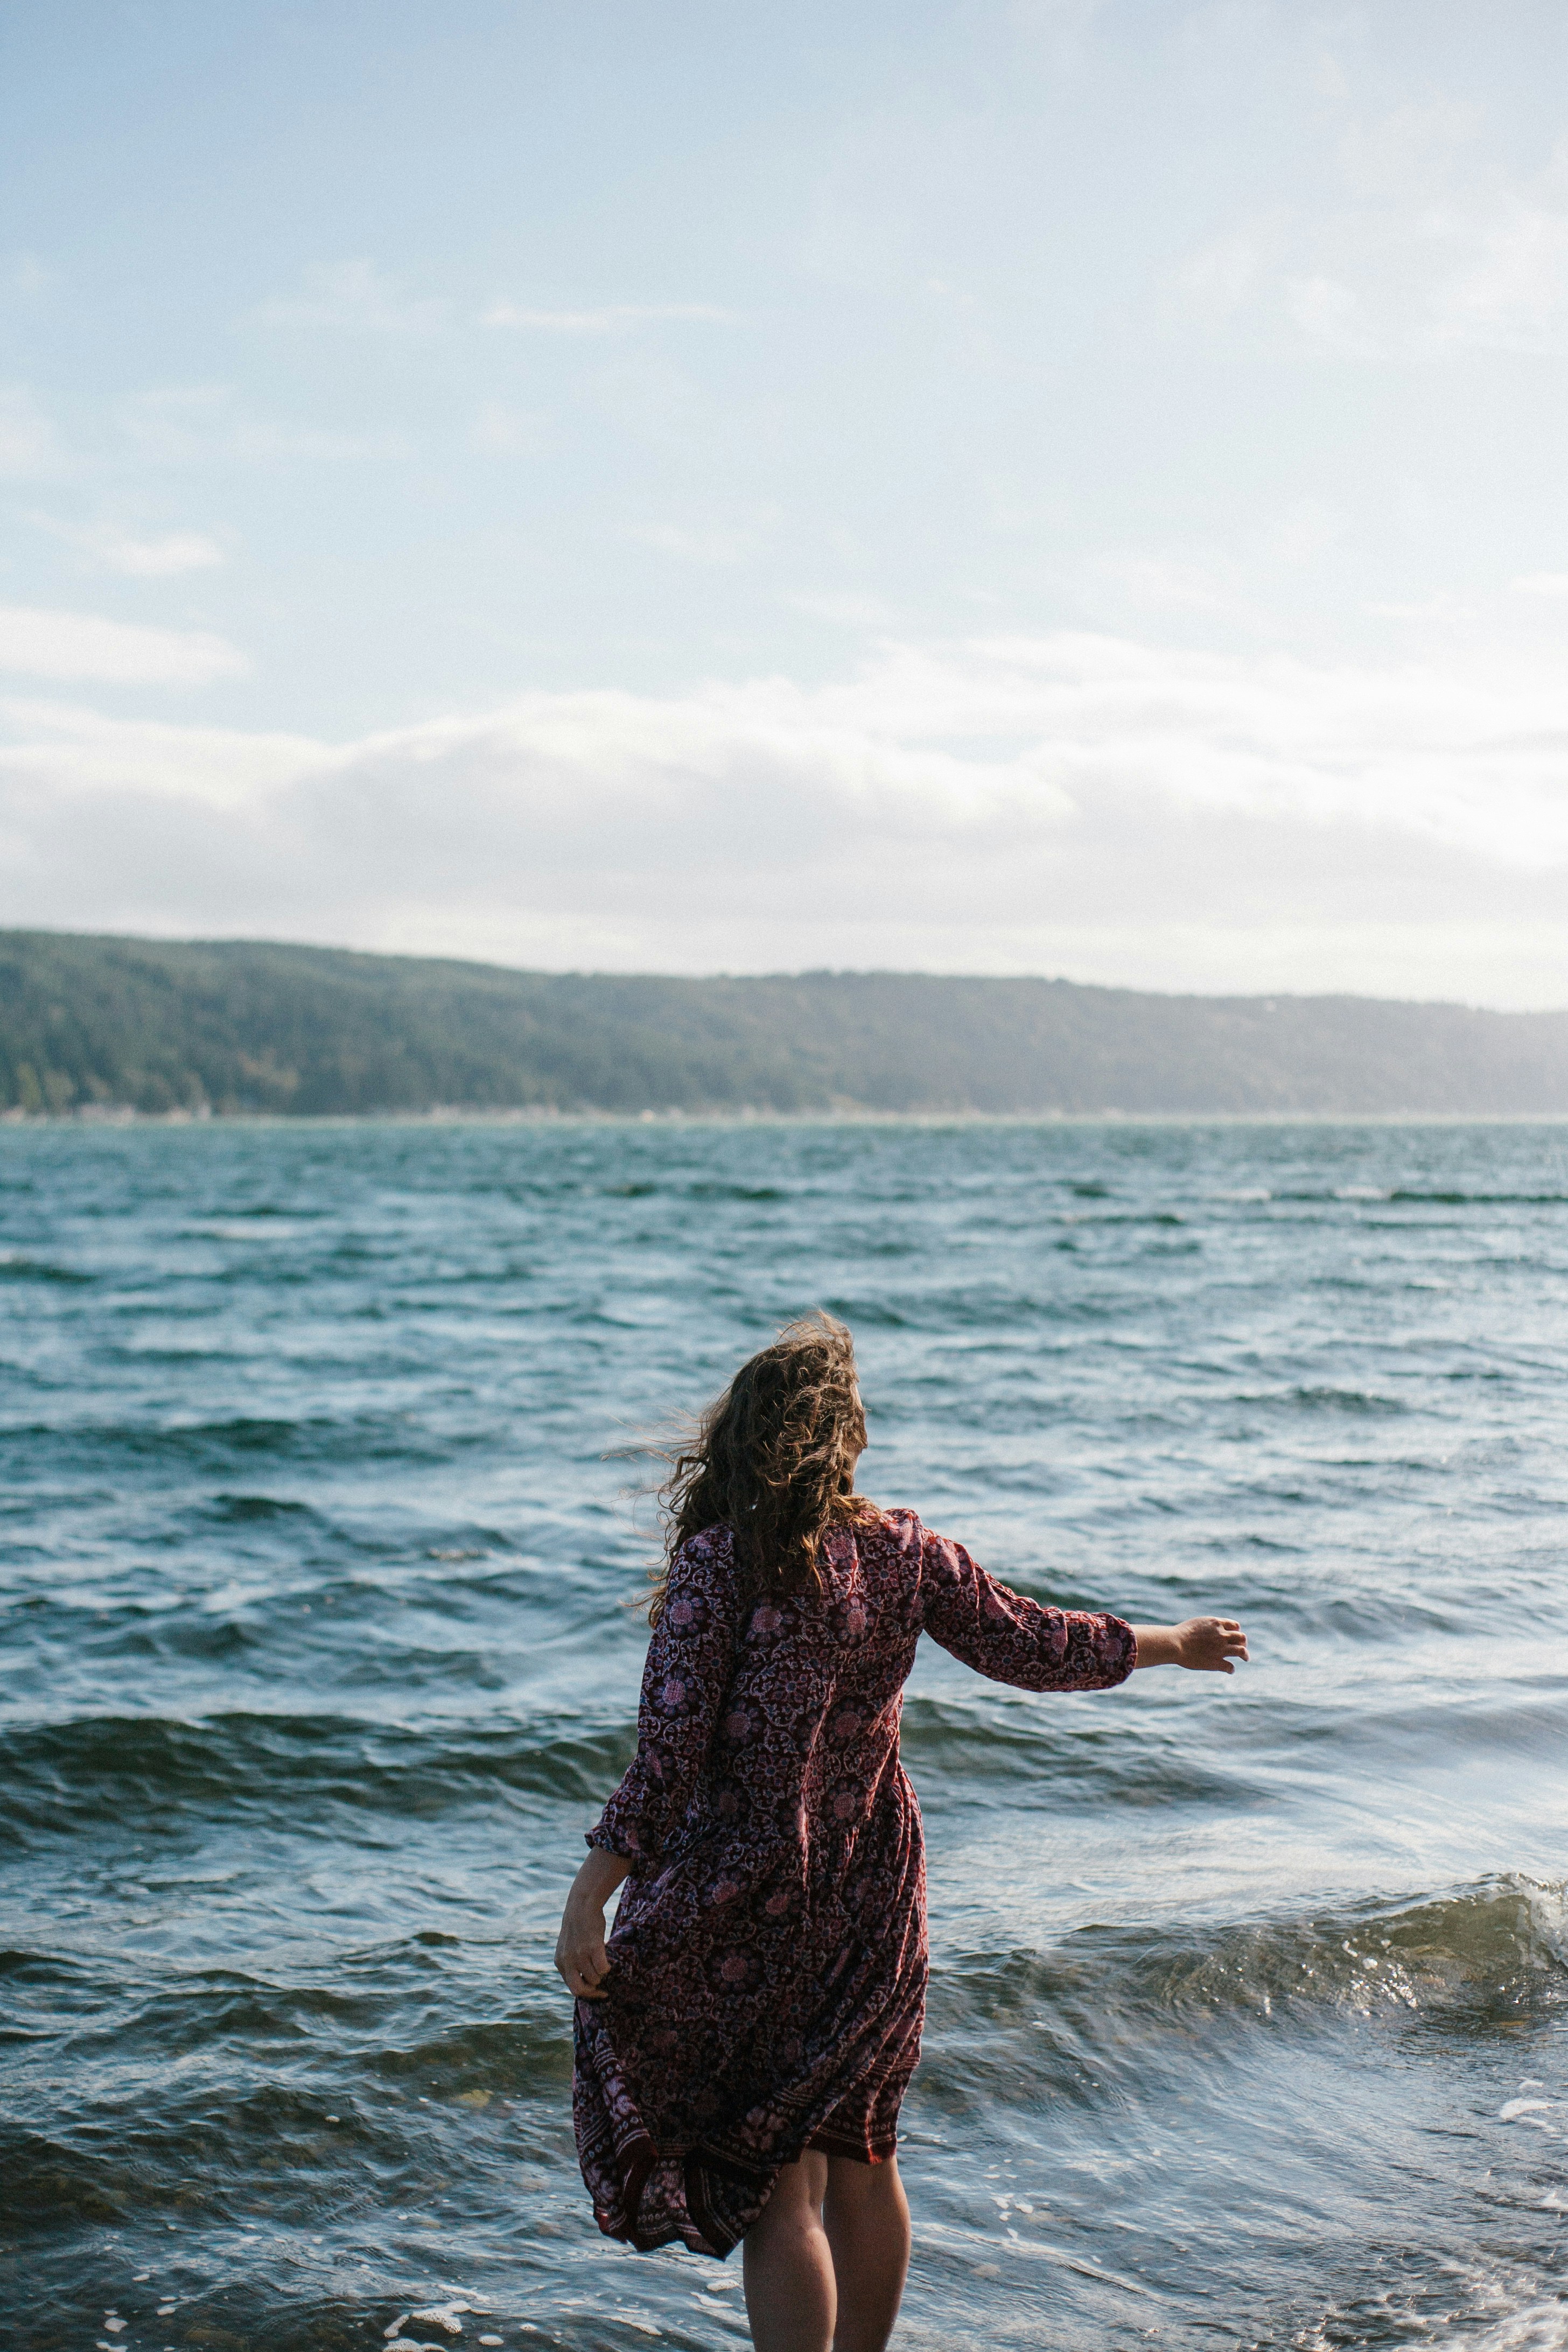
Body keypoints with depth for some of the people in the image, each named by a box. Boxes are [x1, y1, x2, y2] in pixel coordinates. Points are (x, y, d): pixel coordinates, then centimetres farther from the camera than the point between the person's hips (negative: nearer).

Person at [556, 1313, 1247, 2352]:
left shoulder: (719, 1563, -15)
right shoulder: (907, 1551, -3)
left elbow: (671, 1751, -19)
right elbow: (1034, 1646, 8)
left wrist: (589, 1898, -17)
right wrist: (1173, 1644, 24)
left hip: (749, 1907, -5)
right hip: (873, 1898, 5)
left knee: (775, 2185, 5)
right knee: (859, 2157, 22)